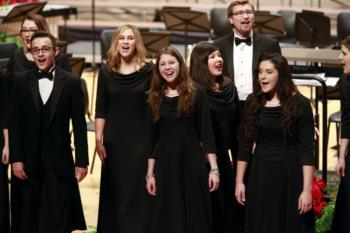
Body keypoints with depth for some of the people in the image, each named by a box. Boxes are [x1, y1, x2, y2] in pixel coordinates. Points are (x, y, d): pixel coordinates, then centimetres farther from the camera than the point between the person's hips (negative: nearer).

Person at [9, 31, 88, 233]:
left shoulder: (71, 82, 0)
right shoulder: (21, 81, 4)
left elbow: (79, 125, 0)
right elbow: (15, 123, 2)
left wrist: (82, 161, -3)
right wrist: (16, 158, -5)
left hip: (59, 161, -1)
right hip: (29, 162, 1)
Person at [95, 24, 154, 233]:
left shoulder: (149, 71, -2)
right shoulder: (107, 71, 4)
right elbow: (101, 110, 5)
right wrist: (98, 139, -1)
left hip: (142, 139, -2)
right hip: (114, 141, 2)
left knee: (140, 193, -1)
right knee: (115, 192, 7)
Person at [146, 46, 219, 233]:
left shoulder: (197, 94, -1)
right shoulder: (154, 98, 6)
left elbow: (206, 133, -3)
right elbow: (152, 138, 8)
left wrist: (214, 168, -9)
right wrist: (150, 174, 4)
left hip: (192, 162, -2)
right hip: (165, 165, 2)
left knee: (195, 218, 1)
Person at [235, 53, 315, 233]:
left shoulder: (300, 104, -9)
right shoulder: (253, 102, 3)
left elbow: (306, 149, -11)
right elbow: (245, 144, 7)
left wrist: (307, 189, -15)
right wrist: (239, 181, 4)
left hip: (290, 176, -3)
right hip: (259, 175, 3)